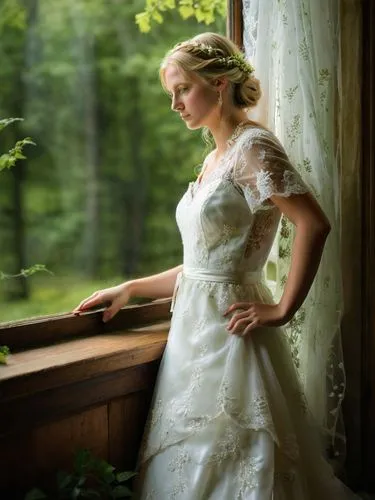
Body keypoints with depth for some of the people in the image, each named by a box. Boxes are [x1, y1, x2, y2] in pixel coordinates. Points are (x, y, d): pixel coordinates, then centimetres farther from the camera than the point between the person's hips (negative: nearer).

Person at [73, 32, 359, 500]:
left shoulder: (253, 145, -11)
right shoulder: (215, 158, 15)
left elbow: (313, 224, -23)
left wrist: (282, 310, -20)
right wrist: (129, 289, 16)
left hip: (228, 329, -9)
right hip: (196, 326, 9)